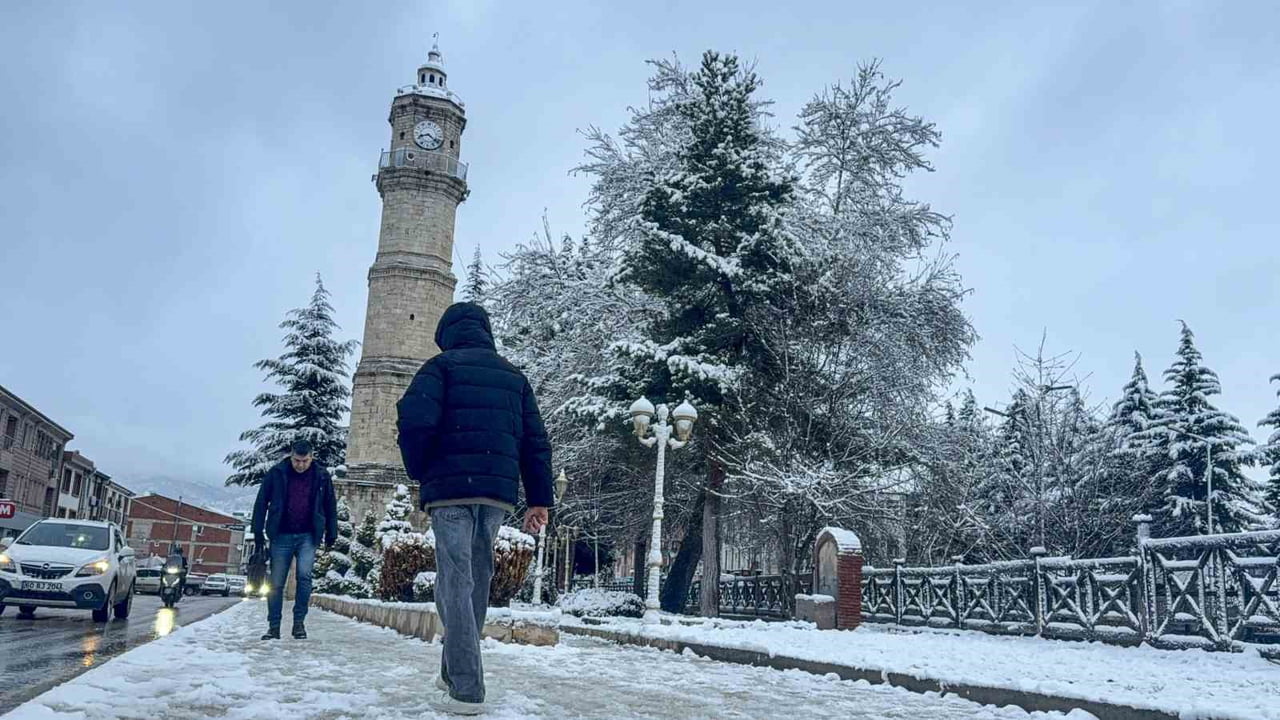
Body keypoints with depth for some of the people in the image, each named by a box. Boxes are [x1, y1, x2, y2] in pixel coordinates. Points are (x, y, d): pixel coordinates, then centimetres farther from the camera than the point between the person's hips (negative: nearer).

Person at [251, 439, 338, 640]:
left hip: (308, 536, 0)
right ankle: (274, 626, 14)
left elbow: (330, 506, 11)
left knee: (304, 575, -17)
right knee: (276, 582, 3)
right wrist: (258, 532, 0)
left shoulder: (321, 476, 2)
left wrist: (331, 534, 10)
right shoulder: (276, 474, -1)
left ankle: (299, 622, -5)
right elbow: (261, 503, 4)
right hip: (281, 535, 1)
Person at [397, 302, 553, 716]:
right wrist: (539, 499, 12)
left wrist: (420, 473, 3)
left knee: (456, 583, -5)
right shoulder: (514, 376, 19)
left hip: (451, 488, -5)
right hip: (499, 493, 5)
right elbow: (535, 441, 13)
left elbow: (415, 421, -13)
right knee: (477, 582, 13)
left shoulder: (442, 365, 4)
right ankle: (456, 676, 22)